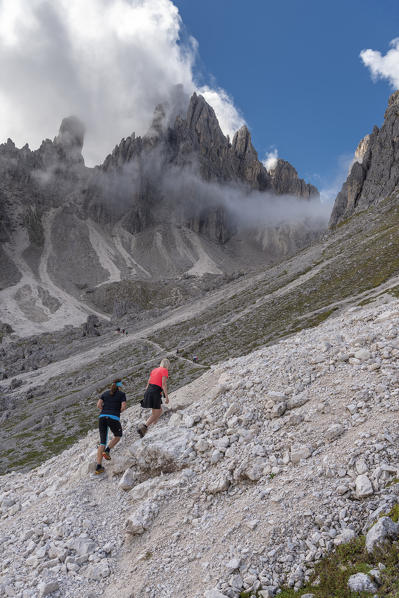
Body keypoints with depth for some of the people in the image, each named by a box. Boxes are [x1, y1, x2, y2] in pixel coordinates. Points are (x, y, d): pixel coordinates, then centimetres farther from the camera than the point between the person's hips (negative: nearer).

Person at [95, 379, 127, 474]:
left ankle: (98, 466, 0)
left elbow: (98, 405, 6)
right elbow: (123, 407, -6)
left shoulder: (105, 393, 18)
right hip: (114, 419, -4)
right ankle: (107, 451, 2)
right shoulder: (122, 394, 7)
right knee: (118, 436, 25)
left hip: (102, 418, 4)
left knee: (102, 442, 10)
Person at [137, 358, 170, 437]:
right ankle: (143, 427, -19)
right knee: (155, 414, -3)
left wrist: (146, 396, 23)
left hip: (149, 392, 8)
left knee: (159, 412, 17)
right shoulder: (165, 371, -2)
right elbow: (164, 384, -13)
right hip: (155, 393, -8)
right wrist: (166, 397, -13)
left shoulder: (154, 370, 20)